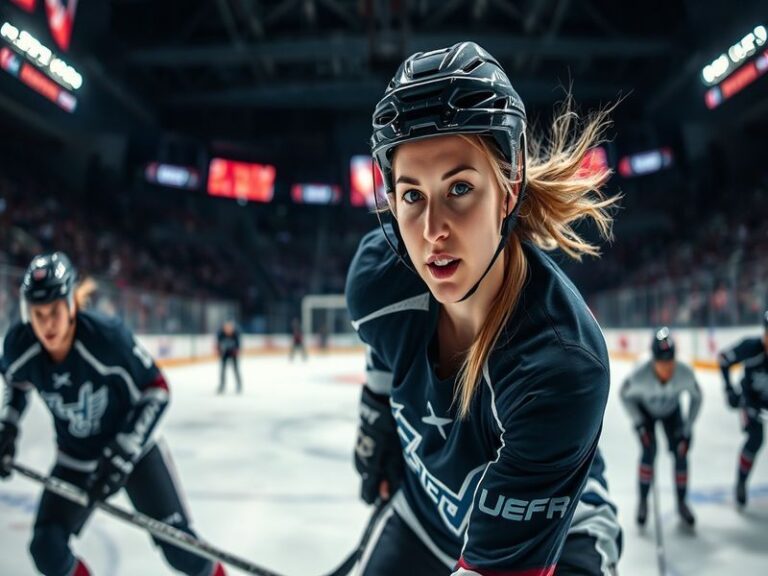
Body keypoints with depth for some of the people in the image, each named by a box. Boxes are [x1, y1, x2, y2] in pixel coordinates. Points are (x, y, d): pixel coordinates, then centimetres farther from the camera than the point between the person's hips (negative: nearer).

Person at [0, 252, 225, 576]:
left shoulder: (107, 337, -31)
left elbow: (156, 390, -21)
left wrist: (123, 452, -24)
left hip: (133, 449, -4)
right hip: (76, 458, 4)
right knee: (47, 550, -7)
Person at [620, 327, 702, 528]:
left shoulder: (685, 373, -35)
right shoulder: (640, 375, -39)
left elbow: (696, 397, -13)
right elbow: (625, 395, -17)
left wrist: (687, 429, -12)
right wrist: (639, 423, -19)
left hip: (671, 411, 2)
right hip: (645, 410, -2)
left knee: (680, 452, -4)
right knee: (649, 451, -15)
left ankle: (681, 502, 20)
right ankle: (643, 500, 6)